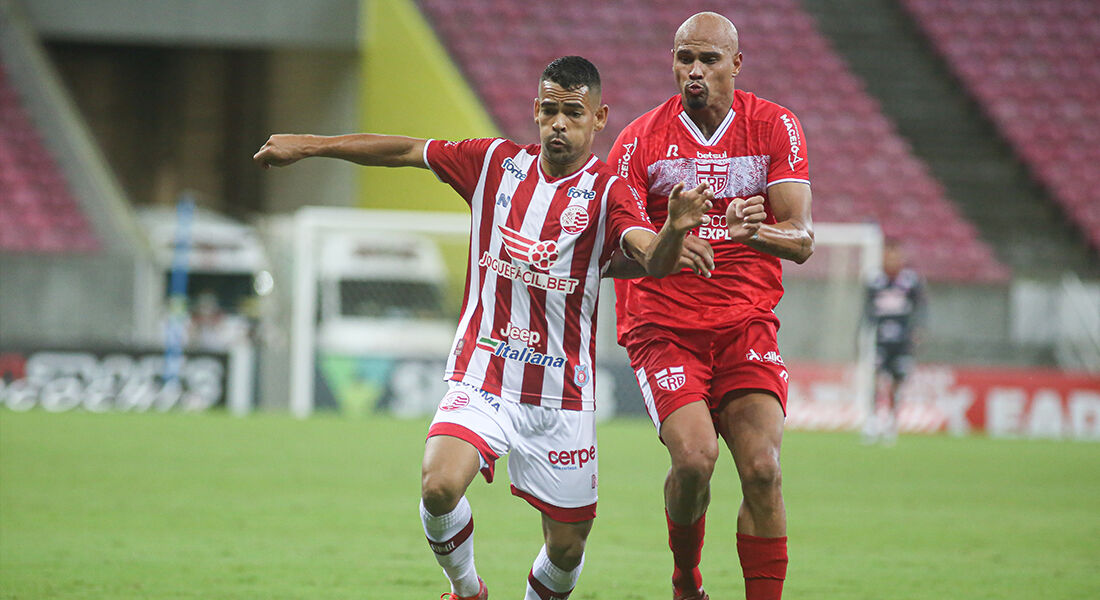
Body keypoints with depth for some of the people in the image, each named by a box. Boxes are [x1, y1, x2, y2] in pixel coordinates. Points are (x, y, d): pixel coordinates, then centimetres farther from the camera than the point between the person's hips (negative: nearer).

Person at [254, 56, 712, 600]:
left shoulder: (608, 193, -6)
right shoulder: (495, 163, 3)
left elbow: (653, 262, -23)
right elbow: (404, 151, 14)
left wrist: (674, 232, -47)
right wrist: (308, 146, 18)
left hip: (562, 397, -1)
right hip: (480, 379, 1)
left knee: (567, 547, 3)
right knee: (439, 488, -24)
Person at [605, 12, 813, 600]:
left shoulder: (775, 127, 2)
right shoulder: (640, 139, -1)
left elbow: (801, 240, -5)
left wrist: (754, 232, -28)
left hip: (748, 325, 1)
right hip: (663, 326, -1)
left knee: (762, 470, -15)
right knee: (694, 457, -21)